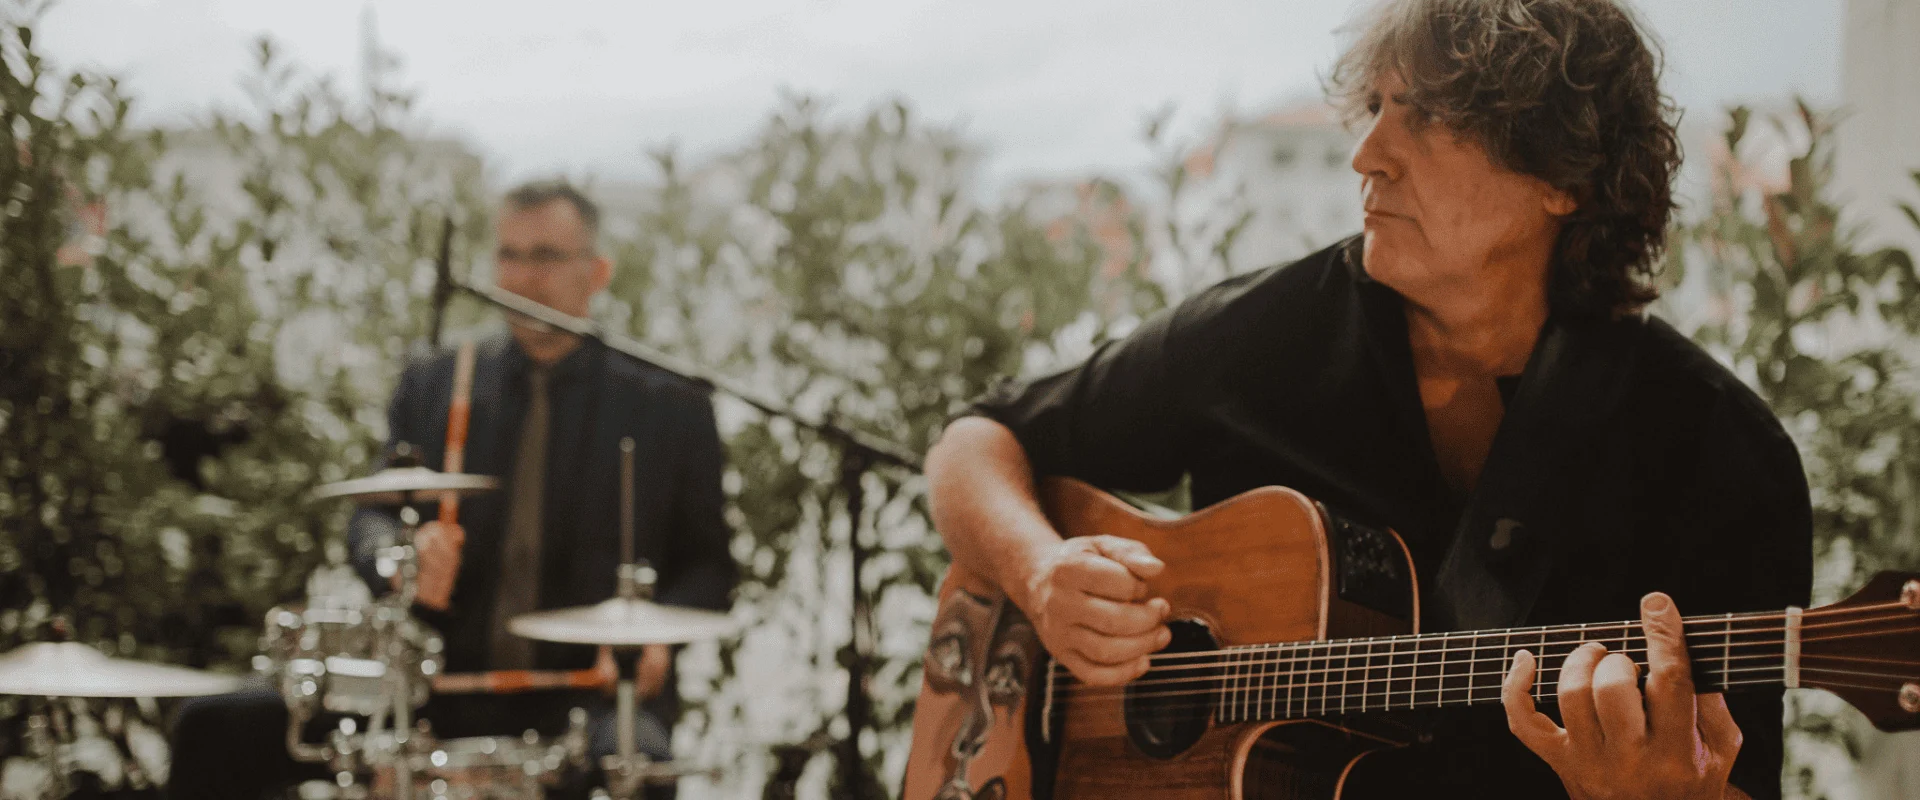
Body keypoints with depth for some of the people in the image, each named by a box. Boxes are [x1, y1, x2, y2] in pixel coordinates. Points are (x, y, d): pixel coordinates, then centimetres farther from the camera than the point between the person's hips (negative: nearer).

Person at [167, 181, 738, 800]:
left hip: (589, 690, -3)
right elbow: (370, 518, 9)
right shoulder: (431, 387, 13)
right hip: (441, 686, 3)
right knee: (217, 729, -13)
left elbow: (707, 566, 9)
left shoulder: (670, 409, 6)